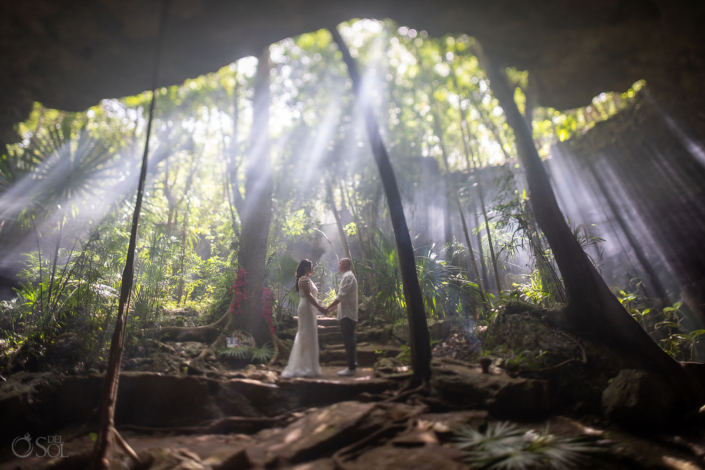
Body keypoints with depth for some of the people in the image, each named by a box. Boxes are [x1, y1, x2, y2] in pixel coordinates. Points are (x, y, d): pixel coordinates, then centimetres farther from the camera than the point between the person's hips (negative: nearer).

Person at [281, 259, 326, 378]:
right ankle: (306, 368, -4)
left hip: (309, 309, 11)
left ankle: (300, 367, 18)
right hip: (307, 309, -11)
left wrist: (319, 306, 14)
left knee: (304, 337, 12)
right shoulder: (304, 279, -11)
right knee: (307, 337, -8)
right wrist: (319, 307, -21)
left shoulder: (307, 279, 20)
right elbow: (308, 295, -20)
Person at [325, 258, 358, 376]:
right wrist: (333, 307, 20)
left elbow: (341, 296, -20)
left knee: (349, 340, -7)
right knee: (349, 340, 14)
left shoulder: (347, 277, -13)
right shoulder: (349, 276, 19)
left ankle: (351, 368, -3)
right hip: (348, 313, 10)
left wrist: (328, 307, -16)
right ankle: (353, 365, 20)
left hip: (347, 314, -10)